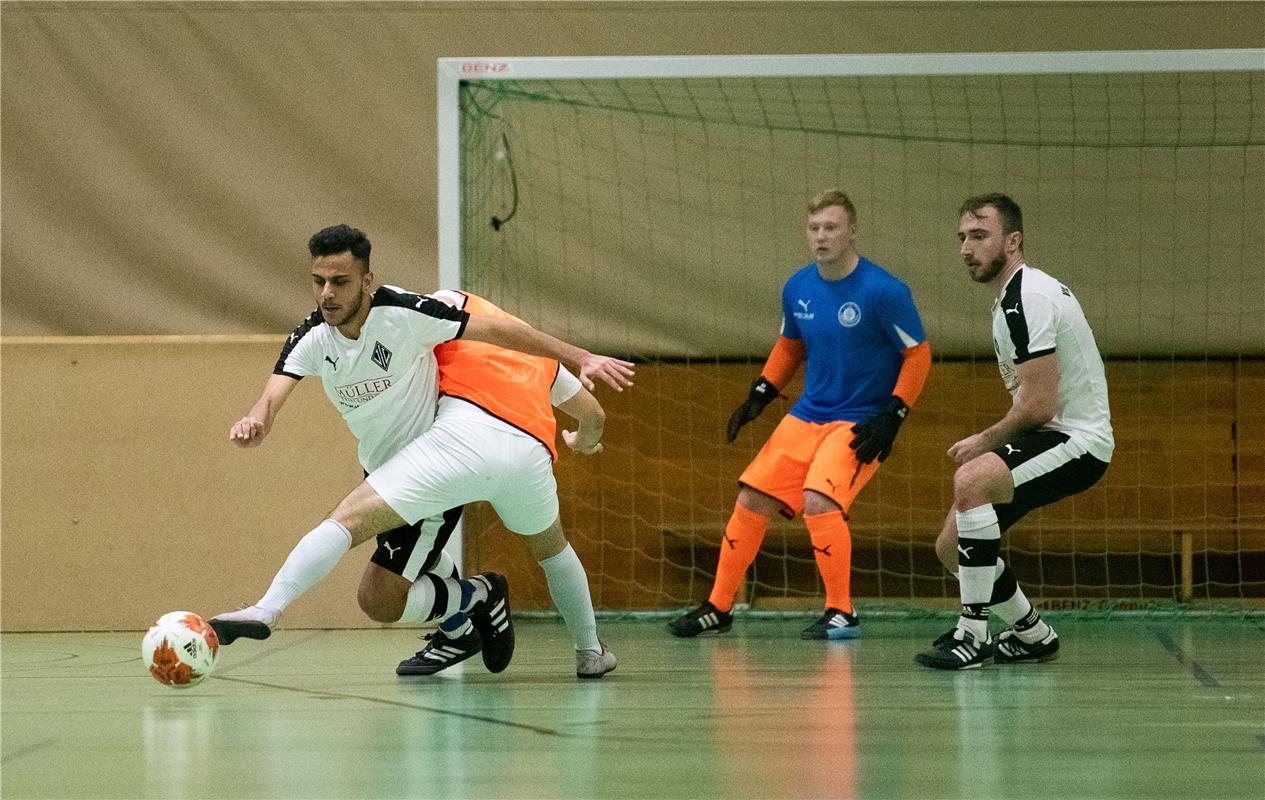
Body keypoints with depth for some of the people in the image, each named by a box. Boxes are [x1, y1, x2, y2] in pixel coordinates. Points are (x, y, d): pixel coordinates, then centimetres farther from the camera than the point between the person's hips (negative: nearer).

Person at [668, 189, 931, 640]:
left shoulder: (884, 292, -16)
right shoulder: (798, 289, 2)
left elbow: (919, 354, -10)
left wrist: (891, 420, -17)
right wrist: (759, 395, 9)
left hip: (859, 423, -7)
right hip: (806, 416, 7)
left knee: (818, 502, -26)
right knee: (751, 501, 5)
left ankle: (841, 614, -10)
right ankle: (718, 609, 20)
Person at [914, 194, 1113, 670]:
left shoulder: (1025, 299, -18)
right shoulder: (1016, 295, 15)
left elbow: (1039, 406, -22)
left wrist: (985, 442, -7)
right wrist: (989, 442, 11)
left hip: (1077, 442, -11)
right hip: (1056, 437, 11)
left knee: (971, 480, -33)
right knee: (951, 546, 7)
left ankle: (973, 636, -29)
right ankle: (1034, 637, 24)